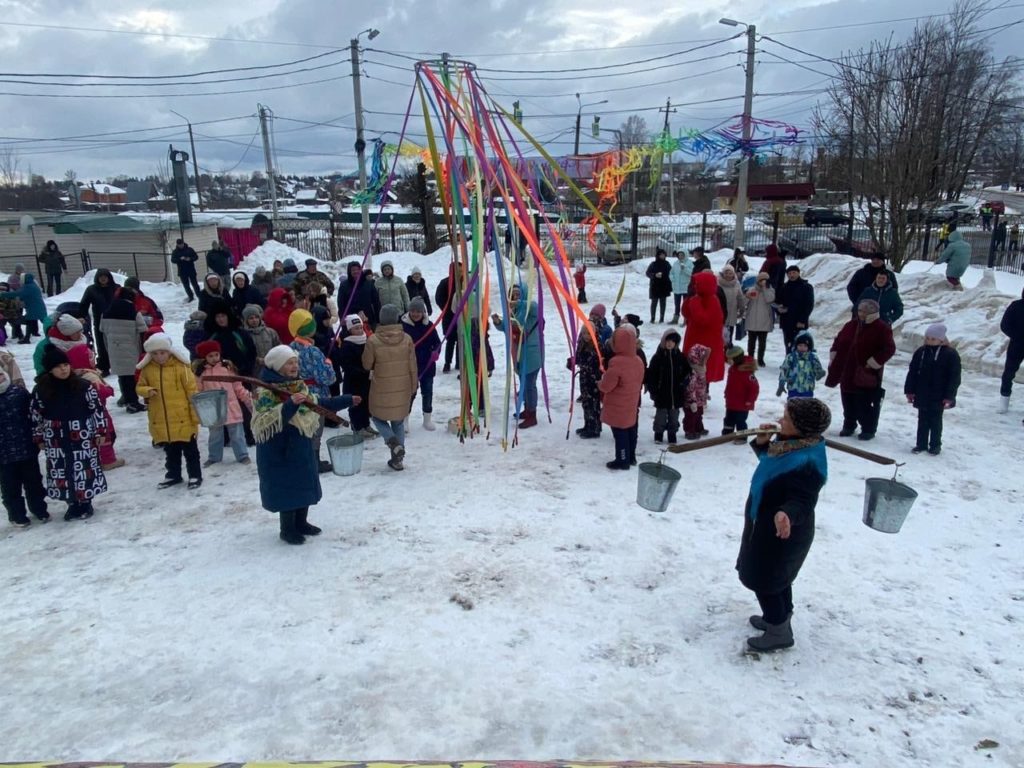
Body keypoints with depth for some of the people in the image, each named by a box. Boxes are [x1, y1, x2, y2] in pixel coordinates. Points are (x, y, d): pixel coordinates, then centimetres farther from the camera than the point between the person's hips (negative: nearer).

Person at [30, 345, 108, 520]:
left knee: (84, 471, 4)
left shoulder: (83, 386, -7)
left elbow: (97, 409, -1)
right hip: (56, 441, 2)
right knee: (62, 473, 8)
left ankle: (85, 503, 21)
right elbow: (35, 417, 5)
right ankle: (73, 504, 25)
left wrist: (100, 432, -1)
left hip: (83, 438, -1)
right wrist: (39, 439, 7)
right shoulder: (40, 390, -4)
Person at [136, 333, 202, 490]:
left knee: (190, 450, 8)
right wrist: (147, 391, -13)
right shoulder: (147, 369, 0)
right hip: (160, 421, 4)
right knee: (170, 451, 19)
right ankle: (173, 475, 33)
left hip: (183, 418, -4)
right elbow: (140, 387, 12)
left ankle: (195, 475, 19)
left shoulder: (180, 367, -11)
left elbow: (192, 391, -10)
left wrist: (196, 414, -12)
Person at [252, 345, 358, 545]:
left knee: (305, 485, 16)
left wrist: (346, 401, 21)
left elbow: (318, 404, 20)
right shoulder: (266, 392, -17)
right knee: (287, 488, -1)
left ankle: (301, 523, 33)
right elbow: (265, 420, -30)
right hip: (280, 451, -8)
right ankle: (287, 530, 15)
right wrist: (289, 404, -39)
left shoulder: (299, 386, 8)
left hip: (302, 447, 8)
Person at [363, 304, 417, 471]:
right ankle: (397, 459, 18)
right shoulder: (406, 339, -9)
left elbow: (366, 365, -3)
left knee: (377, 416, 20)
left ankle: (393, 442, -5)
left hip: (381, 390, -2)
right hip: (402, 389, 3)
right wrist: (413, 388, 11)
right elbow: (412, 366, -1)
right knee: (398, 422, 17)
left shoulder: (373, 341, -16)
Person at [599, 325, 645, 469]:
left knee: (620, 434, 3)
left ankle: (622, 460, 12)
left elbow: (606, 386, -19)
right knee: (630, 432, 19)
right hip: (631, 405, 8)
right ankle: (631, 457, 31)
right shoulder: (639, 361, -1)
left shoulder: (616, 362, -26)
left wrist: (599, 383, 2)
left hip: (617, 407, -8)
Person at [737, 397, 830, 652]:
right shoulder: (792, 444, -1)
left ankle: (779, 632, 18)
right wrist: (762, 442, -1)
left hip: (780, 533, -10)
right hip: (767, 526, 10)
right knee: (776, 576, 25)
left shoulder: (807, 462, -31)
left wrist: (787, 514, -52)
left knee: (762, 579, 3)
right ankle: (778, 618, 43)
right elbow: (770, 460, 17)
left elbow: (802, 500, -32)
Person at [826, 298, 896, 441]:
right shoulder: (851, 326, 11)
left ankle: (868, 429, 12)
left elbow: (889, 349, -12)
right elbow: (838, 342, 21)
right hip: (847, 373, 6)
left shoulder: (881, 328, -7)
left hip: (867, 375, -6)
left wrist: (873, 363, -17)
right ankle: (849, 425, 30)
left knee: (866, 404, -2)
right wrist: (834, 359, 11)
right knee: (848, 402, 15)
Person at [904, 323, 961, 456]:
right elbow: (912, 372, 5)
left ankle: (935, 445, 21)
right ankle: (921, 444, 21)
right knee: (922, 421, 11)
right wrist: (910, 390, 1)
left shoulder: (950, 354, -9)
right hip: (922, 395, 3)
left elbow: (954, 377, -9)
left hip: (938, 397, -3)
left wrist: (949, 396, -12)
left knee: (935, 422, 9)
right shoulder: (921, 352, 1)